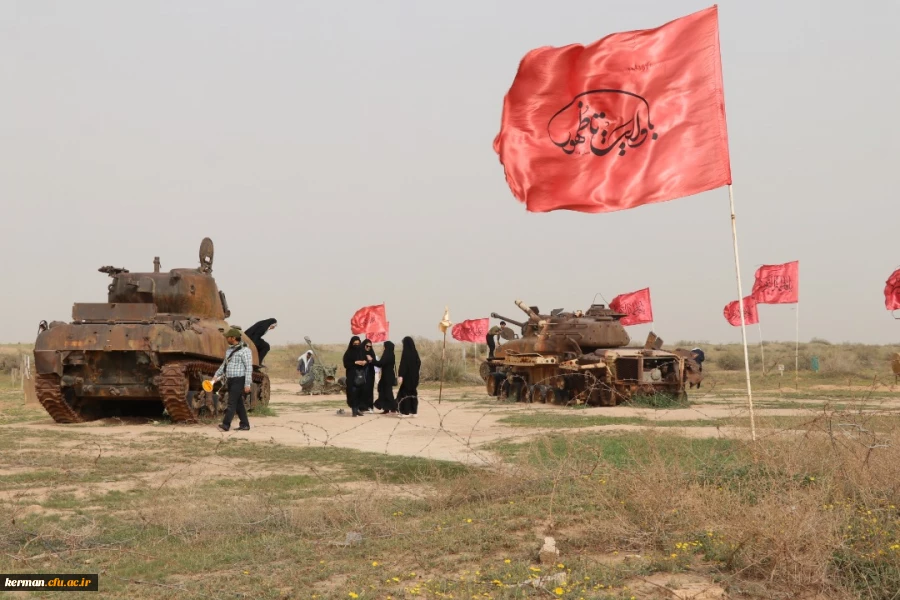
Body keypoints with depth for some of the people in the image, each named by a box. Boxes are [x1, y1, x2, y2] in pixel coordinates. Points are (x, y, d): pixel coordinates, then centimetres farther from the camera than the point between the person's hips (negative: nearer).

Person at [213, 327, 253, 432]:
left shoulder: (244, 350, -13)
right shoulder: (229, 350, 13)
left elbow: (249, 368, -16)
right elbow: (224, 364, 20)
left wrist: (247, 384, -20)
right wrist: (216, 376, 7)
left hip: (239, 381, -8)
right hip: (230, 381, 8)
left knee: (232, 403, -10)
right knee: (238, 403, 9)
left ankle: (226, 425, -10)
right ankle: (245, 425, 14)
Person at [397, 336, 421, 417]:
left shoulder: (405, 353, -14)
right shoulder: (415, 352, 6)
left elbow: (403, 364, -19)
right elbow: (419, 363, 13)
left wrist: (400, 375, -21)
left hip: (407, 376, -6)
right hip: (414, 376, 6)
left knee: (404, 392, 0)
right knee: (413, 392, 12)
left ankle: (405, 411, -2)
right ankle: (414, 411, 10)